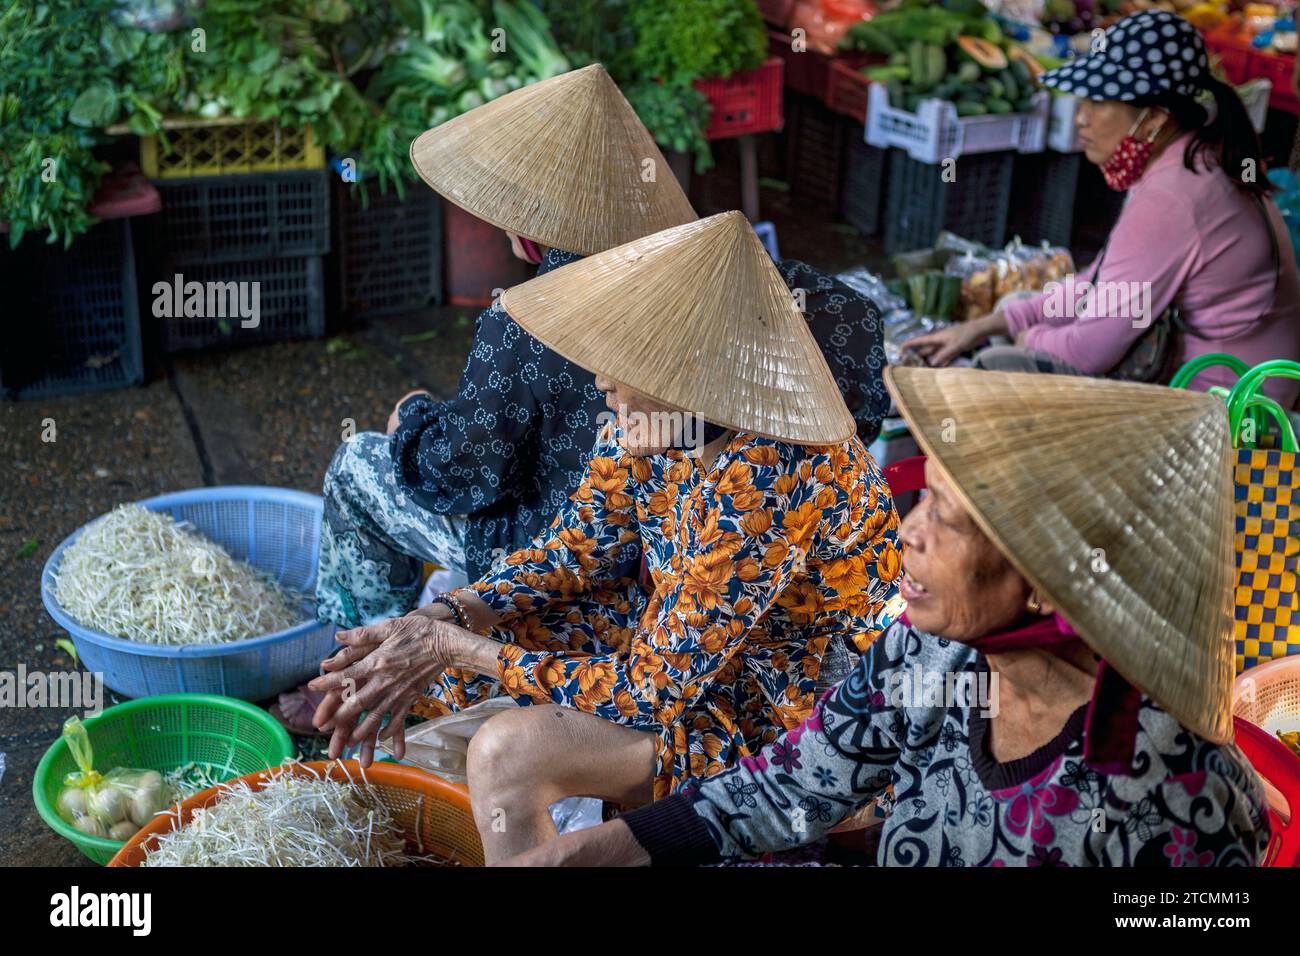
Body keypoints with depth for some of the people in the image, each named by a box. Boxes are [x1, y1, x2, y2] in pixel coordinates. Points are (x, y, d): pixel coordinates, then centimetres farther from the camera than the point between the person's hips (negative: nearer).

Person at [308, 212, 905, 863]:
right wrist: (441, 621, -15)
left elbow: (652, 694, -29)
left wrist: (457, 648, -23)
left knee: (508, 753, -24)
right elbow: (573, 552, 1)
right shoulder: (661, 413, -12)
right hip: (677, 636, 8)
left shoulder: (766, 477, -35)